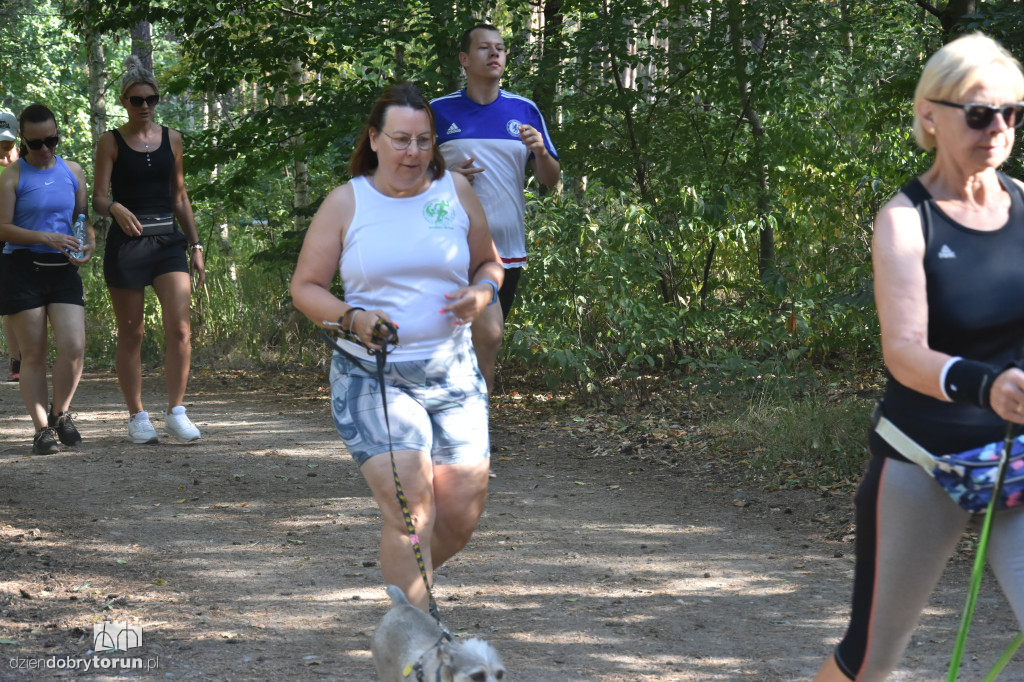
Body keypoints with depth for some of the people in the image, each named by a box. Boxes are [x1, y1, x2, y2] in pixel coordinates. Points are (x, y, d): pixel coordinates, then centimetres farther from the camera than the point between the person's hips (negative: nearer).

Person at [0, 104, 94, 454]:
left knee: (74, 347, -9)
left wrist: (90, 243, -6)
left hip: (63, 269, 3)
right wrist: (45, 237, -21)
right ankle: (42, 429, 6)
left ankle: (59, 413, 14)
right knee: (33, 353, -1)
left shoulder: (73, 171, 10)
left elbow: (84, 217, 16)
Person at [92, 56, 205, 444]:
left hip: (168, 240, 3)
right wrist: (115, 208, -28)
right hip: (126, 242, -3)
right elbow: (98, 197, -5)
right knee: (131, 334, 2)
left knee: (180, 328, -10)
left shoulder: (171, 139, 11)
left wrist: (195, 246, 12)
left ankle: (176, 412, -2)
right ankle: (137, 417, 11)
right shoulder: (111, 142, 1)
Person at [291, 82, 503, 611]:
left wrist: (482, 292, -5)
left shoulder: (456, 192, 7)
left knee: (463, 509, -1)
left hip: (452, 374, 3)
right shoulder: (346, 202, 0)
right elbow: (305, 287, 3)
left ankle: (409, 584, 31)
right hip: (372, 378, -3)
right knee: (409, 506, -17)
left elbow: (487, 262, 19)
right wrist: (352, 318, -16)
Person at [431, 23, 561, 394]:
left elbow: (551, 180, 11)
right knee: (488, 334, -20)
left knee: (485, 341, 10)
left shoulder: (525, 111, 10)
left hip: (508, 247, 4)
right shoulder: (439, 111, 2)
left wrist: (540, 152, -11)